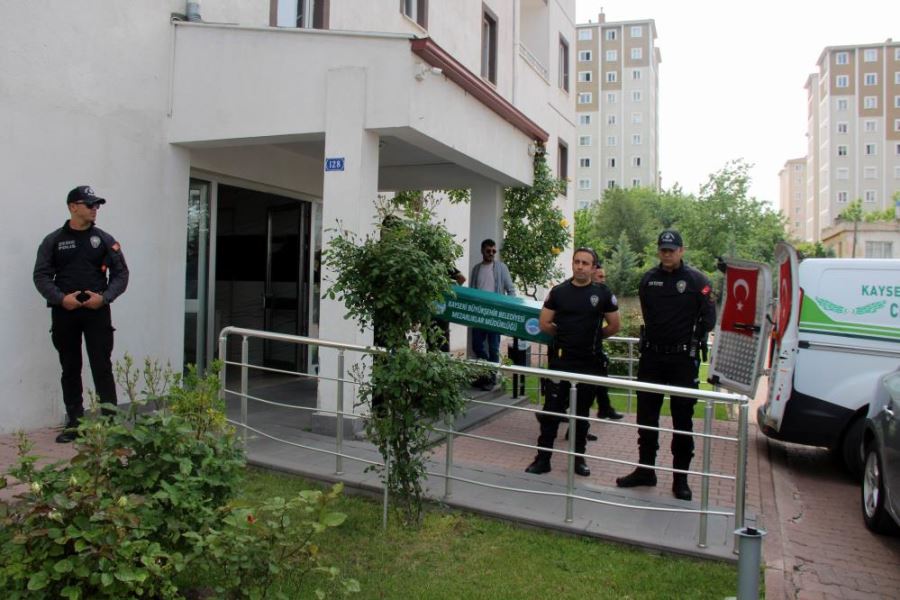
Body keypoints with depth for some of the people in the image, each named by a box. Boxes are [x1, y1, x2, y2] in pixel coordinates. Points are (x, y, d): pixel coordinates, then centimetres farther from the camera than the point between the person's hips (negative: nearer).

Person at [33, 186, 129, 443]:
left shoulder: (104, 240, 6)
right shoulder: (53, 241, 6)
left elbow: (121, 274, 3)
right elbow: (41, 276, 2)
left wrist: (104, 297, -12)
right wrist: (60, 298, -15)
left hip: (97, 311, -1)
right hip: (64, 312, 1)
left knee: (102, 368, -4)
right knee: (70, 370, 9)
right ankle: (74, 423, 18)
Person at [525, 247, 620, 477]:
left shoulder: (603, 294, 1)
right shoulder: (559, 292, 2)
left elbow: (614, 326, 7)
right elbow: (544, 324, 5)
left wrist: (593, 336, 10)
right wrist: (564, 335, 7)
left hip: (590, 363, 0)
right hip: (561, 361, 0)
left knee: (582, 412, 11)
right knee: (552, 410, -1)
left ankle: (579, 457, 23)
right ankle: (543, 458, 6)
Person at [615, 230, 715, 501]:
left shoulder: (696, 280, -5)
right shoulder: (648, 279, 8)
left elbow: (709, 318, -4)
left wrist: (693, 341, -4)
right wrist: (653, 338, 12)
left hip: (683, 359, -4)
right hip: (651, 356, 4)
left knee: (682, 419, 4)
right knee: (646, 415, 10)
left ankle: (681, 478, 14)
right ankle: (645, 469, 22)